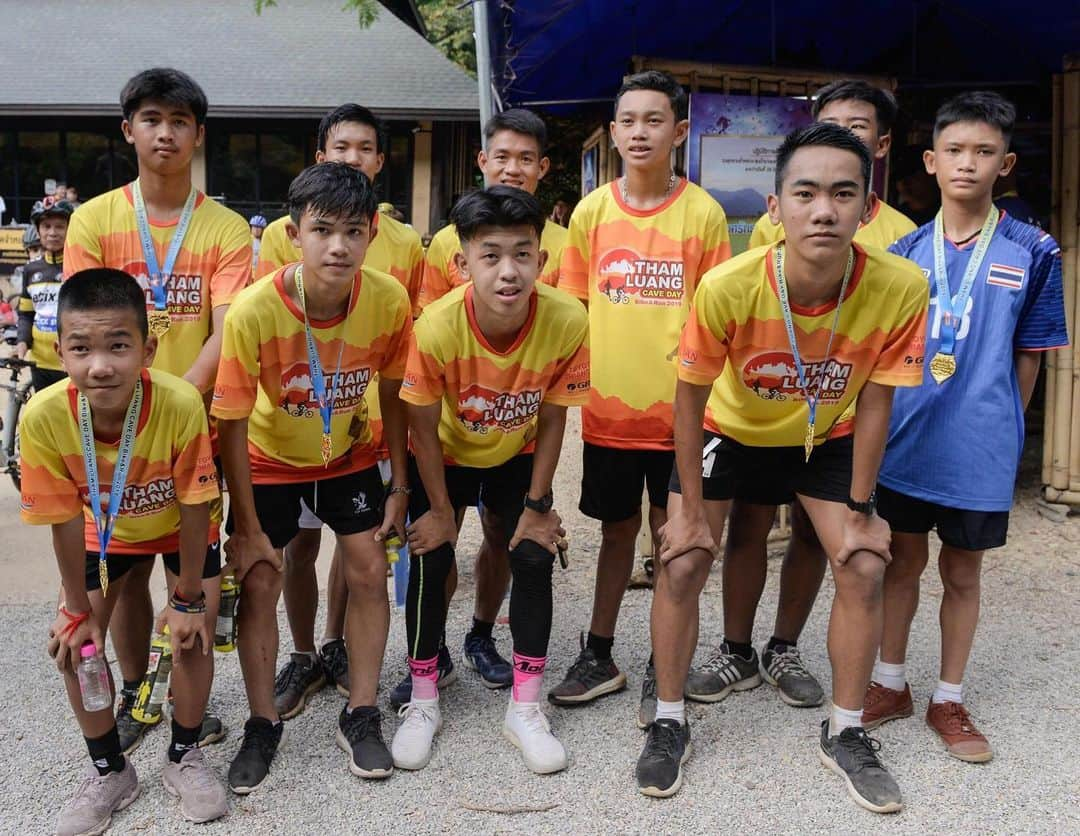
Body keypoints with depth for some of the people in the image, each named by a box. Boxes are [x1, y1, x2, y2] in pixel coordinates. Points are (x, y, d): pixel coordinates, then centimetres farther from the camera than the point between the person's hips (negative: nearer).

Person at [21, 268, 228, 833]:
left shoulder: (181, 404, -40)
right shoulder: (43, 416, -34)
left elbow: (194, 508, -25)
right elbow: (64, 521, -19)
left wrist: (188, 599, -15)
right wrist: (78, 610, -9)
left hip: (180, 527, -2)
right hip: (104, 530, 2)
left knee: (193, 634, -10)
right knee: (73, 644, -2)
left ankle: (185, 756, 17)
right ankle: (109, 770, 20)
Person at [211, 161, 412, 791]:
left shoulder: (389, 299, -25)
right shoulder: (254, 311, -32)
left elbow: (393, 395, -8)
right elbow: (232, 424, -23)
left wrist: (400, 485, -6)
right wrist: (246, 527, -18)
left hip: (349, 454, 2)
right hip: (270, 460, -2)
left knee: (369, 570, -2)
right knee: (260, 582, -3)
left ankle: (362, 716, 15)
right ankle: (264, 724, 16)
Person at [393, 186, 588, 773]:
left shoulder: (567, 321, -30)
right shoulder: (437, 326, -35)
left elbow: (551, 420, -15)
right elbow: (423, 427, -19)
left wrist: (538, 504, -9)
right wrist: (440, 509, -11)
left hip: (516, 455, 1)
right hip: (445, 455, -1)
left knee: (533, 559, -6)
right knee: (429, 562, -7)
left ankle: (525, 709, 10)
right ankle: (423, 703, 14)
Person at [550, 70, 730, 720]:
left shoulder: (703, 212, -4)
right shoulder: (592, 211, 1)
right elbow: (573, 308, 8)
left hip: (679, 410, -2)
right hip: (608, 407, 2)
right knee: (617, 529, 15)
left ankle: (662, 670, 24)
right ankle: (600, 656, 30)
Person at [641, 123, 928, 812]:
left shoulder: (901, 288, -30)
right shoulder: (728, 287, -34)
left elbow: (874, 403, -15)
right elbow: (691, 397, -20)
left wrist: (859, 510, -9)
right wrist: (691, 512, -14)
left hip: (826, 439, 2)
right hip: (729, 431, -1)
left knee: (864, 568, -5)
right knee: (682, 564, -8)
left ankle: (845, 733, 16)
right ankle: (670, 723, 13)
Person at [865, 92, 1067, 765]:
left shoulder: (1033, 252, -5)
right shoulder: (906, 250, 1)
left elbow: (1028, 357, 1)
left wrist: (1000, 427, 2)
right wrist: (885, 423, 2)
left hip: (980, 447, -1)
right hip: (906, 438, 2)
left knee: (963, 573, 12)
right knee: (905, 561, 14)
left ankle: (949, 702, 28)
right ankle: (891, 684, 31)